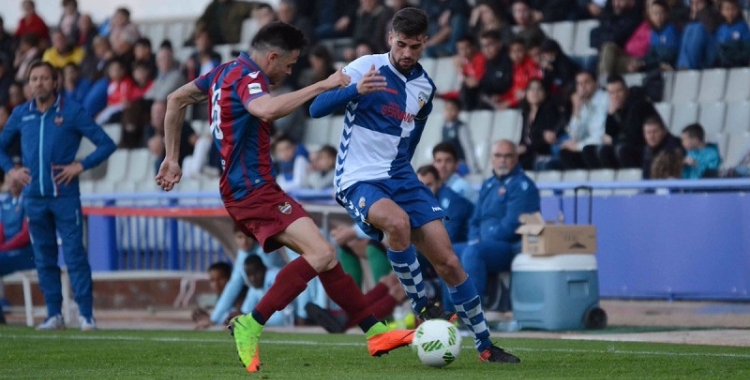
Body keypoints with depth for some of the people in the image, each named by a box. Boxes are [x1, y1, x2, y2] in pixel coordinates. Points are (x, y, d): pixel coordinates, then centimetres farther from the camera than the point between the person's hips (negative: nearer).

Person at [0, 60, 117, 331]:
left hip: (65, 195, -4)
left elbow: (106, 144, -1)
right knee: (44, 257, 7)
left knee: (74, 255, -8)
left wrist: (81, 166, -9)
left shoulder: (72, 112, -2)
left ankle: (86, 314, -6)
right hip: (34, 196, 4)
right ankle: (54, 315, 12)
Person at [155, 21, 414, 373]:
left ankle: (375, 331, 9)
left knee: (323, 256, 9)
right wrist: (322, 86, -32)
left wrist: (172, 158, 27)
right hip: (254, 189, -11)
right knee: (321, 254, -23)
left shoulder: (225, 72, 16)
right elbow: (267, 109, -37)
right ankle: (251, 325, -20)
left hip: (245, 189, 11)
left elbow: (176, 100, 25)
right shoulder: (247, 77, -14)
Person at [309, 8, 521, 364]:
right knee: (398, 221, -37)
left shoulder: (425, 87, 8)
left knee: (447, 261, -2)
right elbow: (317, 108, -21)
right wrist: (355, 90, -37)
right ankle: (421, 308, -18)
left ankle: (485, 345, 9)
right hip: (359, 181, -5)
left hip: (400, 178, 5)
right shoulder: (366, 67, -10)